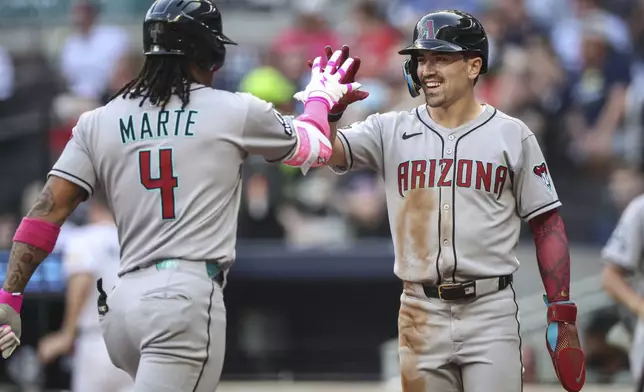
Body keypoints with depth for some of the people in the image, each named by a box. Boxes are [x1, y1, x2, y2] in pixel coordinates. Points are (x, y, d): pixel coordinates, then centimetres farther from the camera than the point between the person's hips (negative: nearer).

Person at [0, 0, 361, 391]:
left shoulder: (98, 122, 11)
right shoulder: (236, 111, 3)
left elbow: (48, 209, 3)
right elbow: (314, 147, 20)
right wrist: (321, 97, 42)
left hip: (120, 303, 6)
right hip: (188, 298, -6)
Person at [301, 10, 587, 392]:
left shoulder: (512, 136, 3)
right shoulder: (392, 131, 7)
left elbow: (547, 225, 4)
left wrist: (563, 314, -2)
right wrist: (330, 109, -27)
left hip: (491, 311, -2)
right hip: (421, 313, 2)